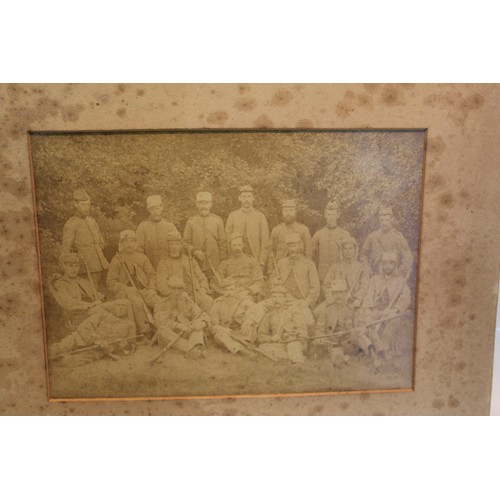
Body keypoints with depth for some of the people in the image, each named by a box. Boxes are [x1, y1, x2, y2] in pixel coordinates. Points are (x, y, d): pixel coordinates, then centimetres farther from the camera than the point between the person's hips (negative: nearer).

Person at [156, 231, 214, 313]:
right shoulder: (164, 263, 10)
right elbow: (162, 286, -2)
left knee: (208, 301, -29)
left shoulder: (190, 260, 21)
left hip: (196, 295, 3)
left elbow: (202, 279, 20)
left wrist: (202, 292, -1)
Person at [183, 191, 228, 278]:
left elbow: (222, 243, 5)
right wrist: (195, 251, -11)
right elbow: (186, 242, 7)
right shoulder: (191, 221, 6)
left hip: (215, 265, 0)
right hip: (196, 264, 0)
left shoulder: (218, 220, 5)